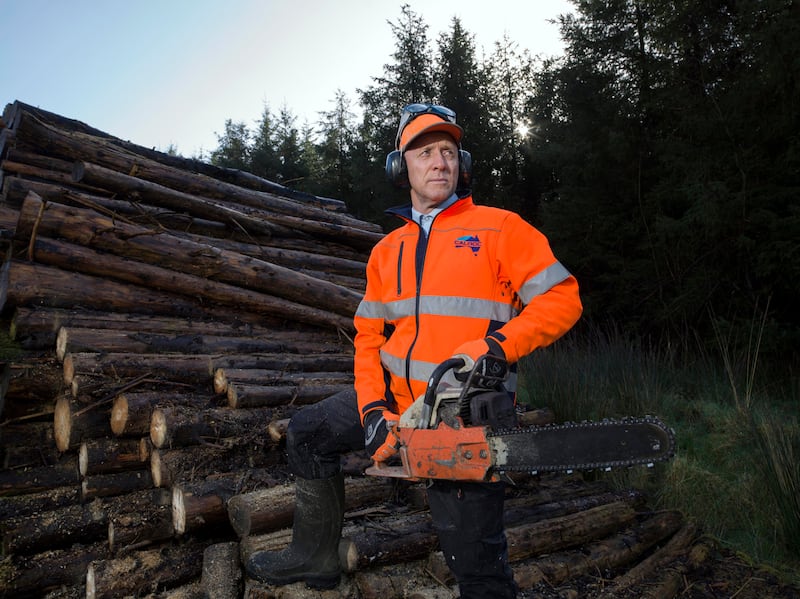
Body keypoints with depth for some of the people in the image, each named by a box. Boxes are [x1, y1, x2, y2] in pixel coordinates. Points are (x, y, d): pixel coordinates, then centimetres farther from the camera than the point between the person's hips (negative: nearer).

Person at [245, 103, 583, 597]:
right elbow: (369, 337, 9)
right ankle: (318, 556, 31)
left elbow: (562, 298, -10)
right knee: (308, 432, 14)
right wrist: (373, 412, -5)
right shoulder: (387, 251, 11)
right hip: (395, 398, 6)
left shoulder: (499, 228, -4)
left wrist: (495, 346, -24)